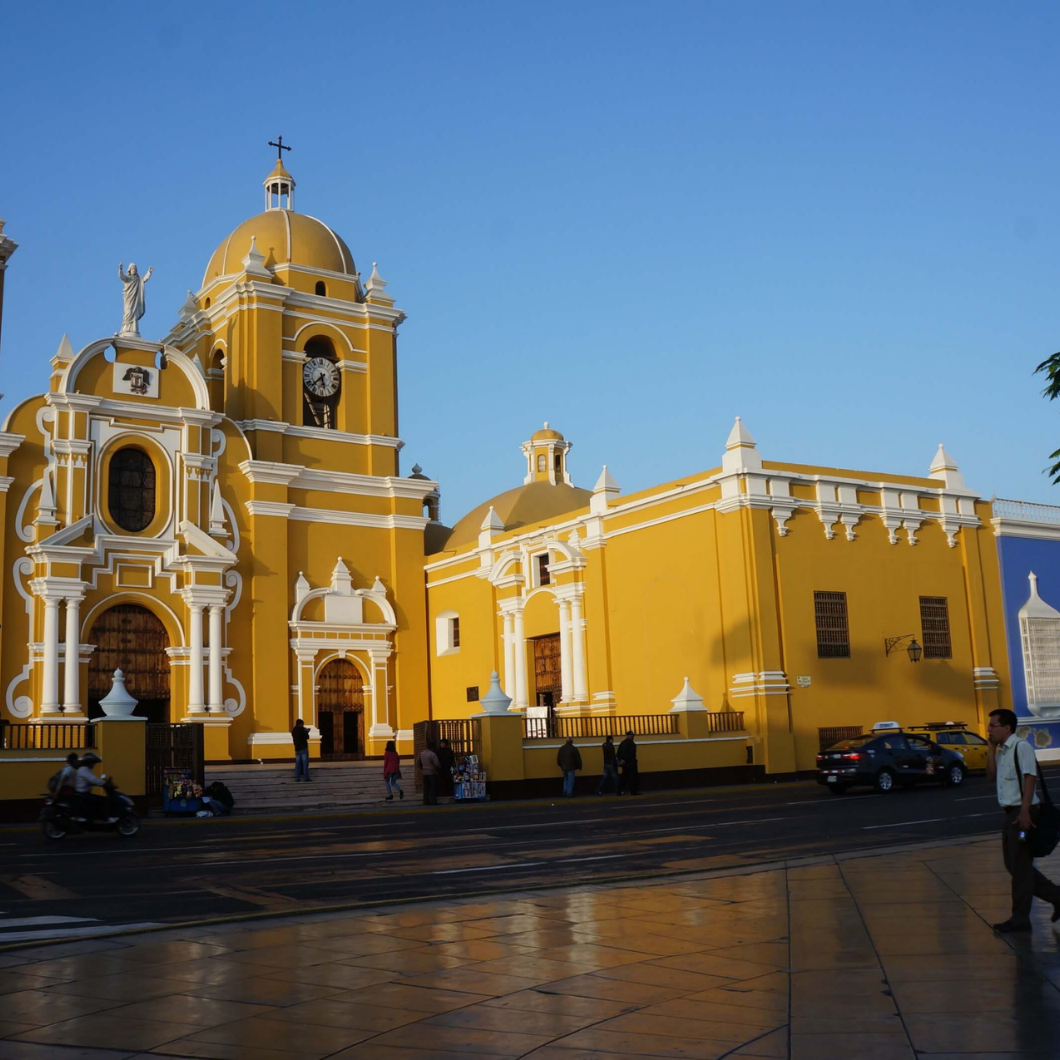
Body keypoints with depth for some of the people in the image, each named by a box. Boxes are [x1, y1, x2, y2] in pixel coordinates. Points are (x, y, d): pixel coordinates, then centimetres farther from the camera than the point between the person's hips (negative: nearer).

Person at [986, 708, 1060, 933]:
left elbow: (1030, 777, -19)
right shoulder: (1001, 751, 14)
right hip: (1010, 813, 9)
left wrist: (1025, 811, -26)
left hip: (1023, 813, -9)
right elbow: (991, 775, 9)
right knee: (1014, 865, 13)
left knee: (1020, 866, -2)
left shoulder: (1021, 747, -12)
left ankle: (1020, 918, 5)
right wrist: (991, 748, 4)